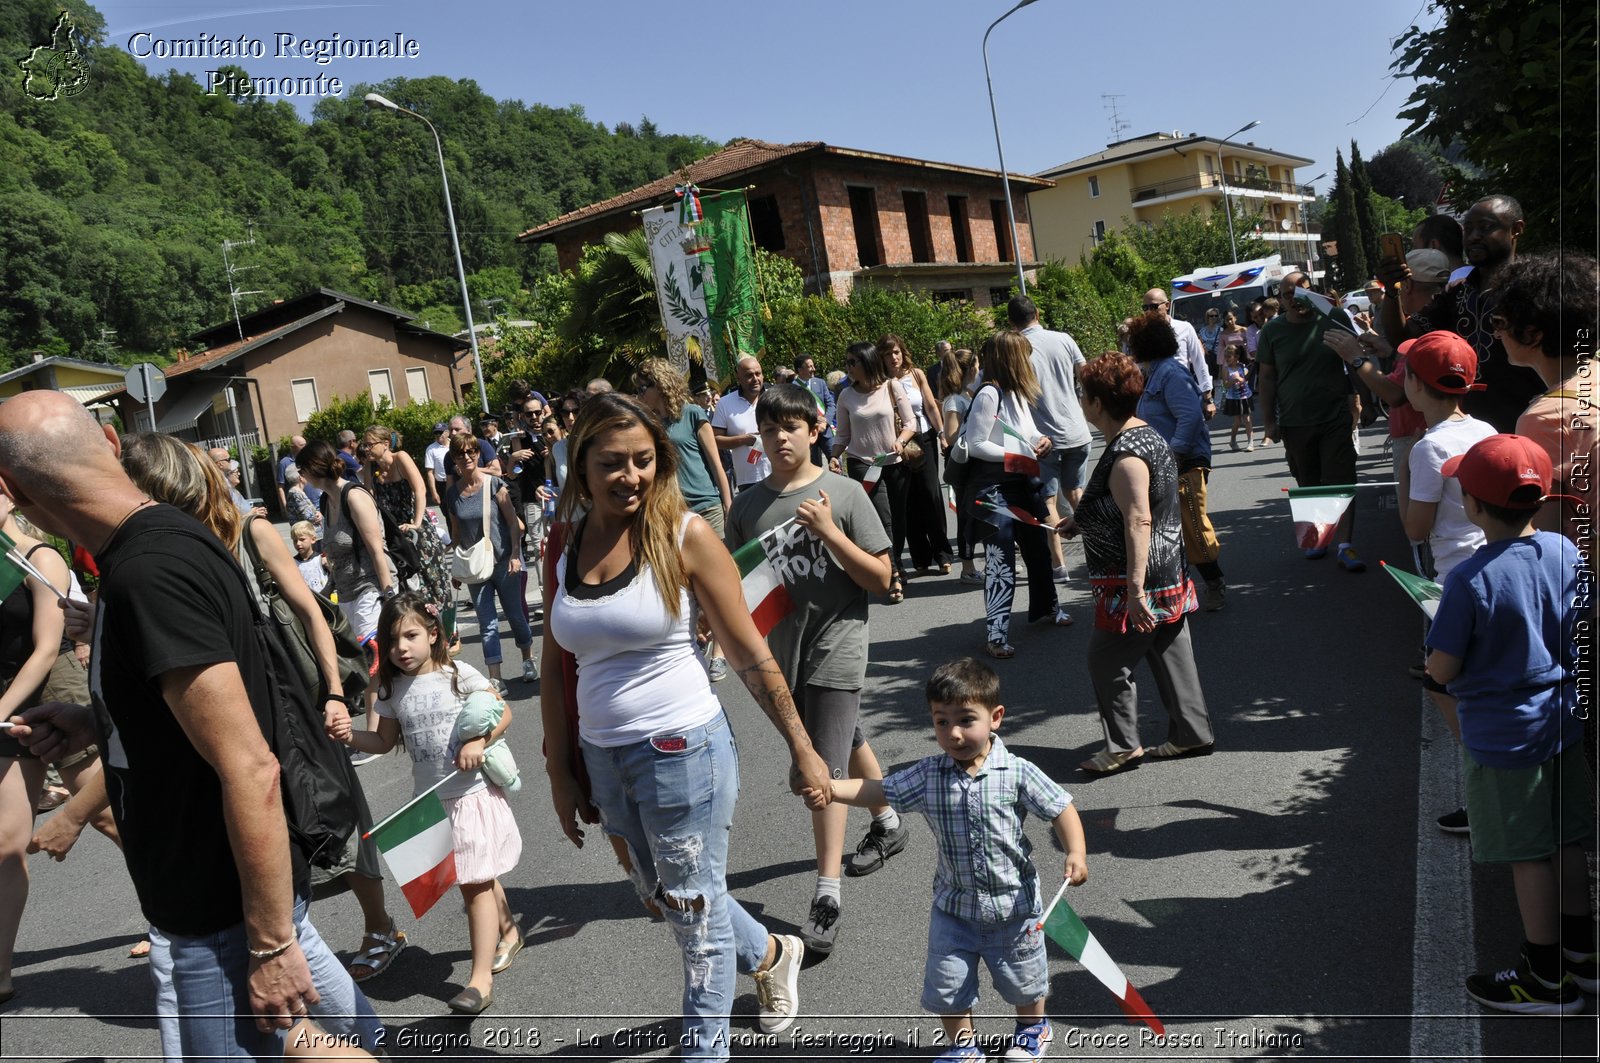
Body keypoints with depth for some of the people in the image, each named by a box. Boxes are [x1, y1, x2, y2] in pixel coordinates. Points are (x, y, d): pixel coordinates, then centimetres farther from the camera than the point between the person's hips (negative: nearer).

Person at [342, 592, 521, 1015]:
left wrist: (479, 742, -22)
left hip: (472, 792, -5)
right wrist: (351, 737, -7)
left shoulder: (460, 675, -11)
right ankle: (508, 932, 42)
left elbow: (503, 713, -7)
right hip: (431, 799, 5)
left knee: (476, 884, -4)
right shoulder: (392, 690, 2)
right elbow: (385, 741, 10)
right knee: (476, 880, 18)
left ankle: (480, 978, -1)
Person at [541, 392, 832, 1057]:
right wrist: (559, 773, 8)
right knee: (661, 897, 23)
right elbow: (555, 670, 7)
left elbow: (750, 656, -9)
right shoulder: (565, 545, 1)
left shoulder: (684, 536, -12)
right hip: (603, 758, 6)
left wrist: (801, 749, -8)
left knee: (696, 910, 10)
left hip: (682, 751, -6)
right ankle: (773, 955, 50)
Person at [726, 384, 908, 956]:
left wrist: (829, 531, -19)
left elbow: (880, 578, -9)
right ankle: (887, 824, 48)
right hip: (783, 648, 5)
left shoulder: (843, 492, -9)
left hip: (837, 645, -5)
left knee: (825, 768, -9)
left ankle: (826, 898, -2)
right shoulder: (747, 506, 1)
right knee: (846, 740, 23)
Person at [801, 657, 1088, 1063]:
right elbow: (878, 790, -14)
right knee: (946, 986, 11)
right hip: (954, 906, 2)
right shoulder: (928, 775, -12)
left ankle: (1033, 1029, 52)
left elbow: (1062, 810, -11)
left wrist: (1076, 854, -26)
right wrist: (830, 787, -29)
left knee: (1024, 982, 21)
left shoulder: (1018, 773, -18)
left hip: (1013, 904, -2)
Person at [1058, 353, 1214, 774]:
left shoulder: (1126, 453, -22)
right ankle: (1192, 734, 26)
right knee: (1170, 654, 16)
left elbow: (1138, 522, -29)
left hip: (1141, 580, -10)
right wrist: (1081, 522, 26)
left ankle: (1123, 746, 11)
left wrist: (1135, 589, -31)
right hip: (1168, 574, 10)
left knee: (1106, 658, 0)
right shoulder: (1145, 434, 11)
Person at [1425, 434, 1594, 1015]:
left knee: (1529, 857, 7)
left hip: (1502, 736, -6)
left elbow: (1442, 670, -20)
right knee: (1566, 845, 20)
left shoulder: (1470, 580, -25)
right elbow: (1582, 618, 11)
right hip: (1561, 721, 7)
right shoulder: (1565, 552, -6)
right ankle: (1580, 954, 36)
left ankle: (1547, 978, 22)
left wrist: (1435, 650, 0)